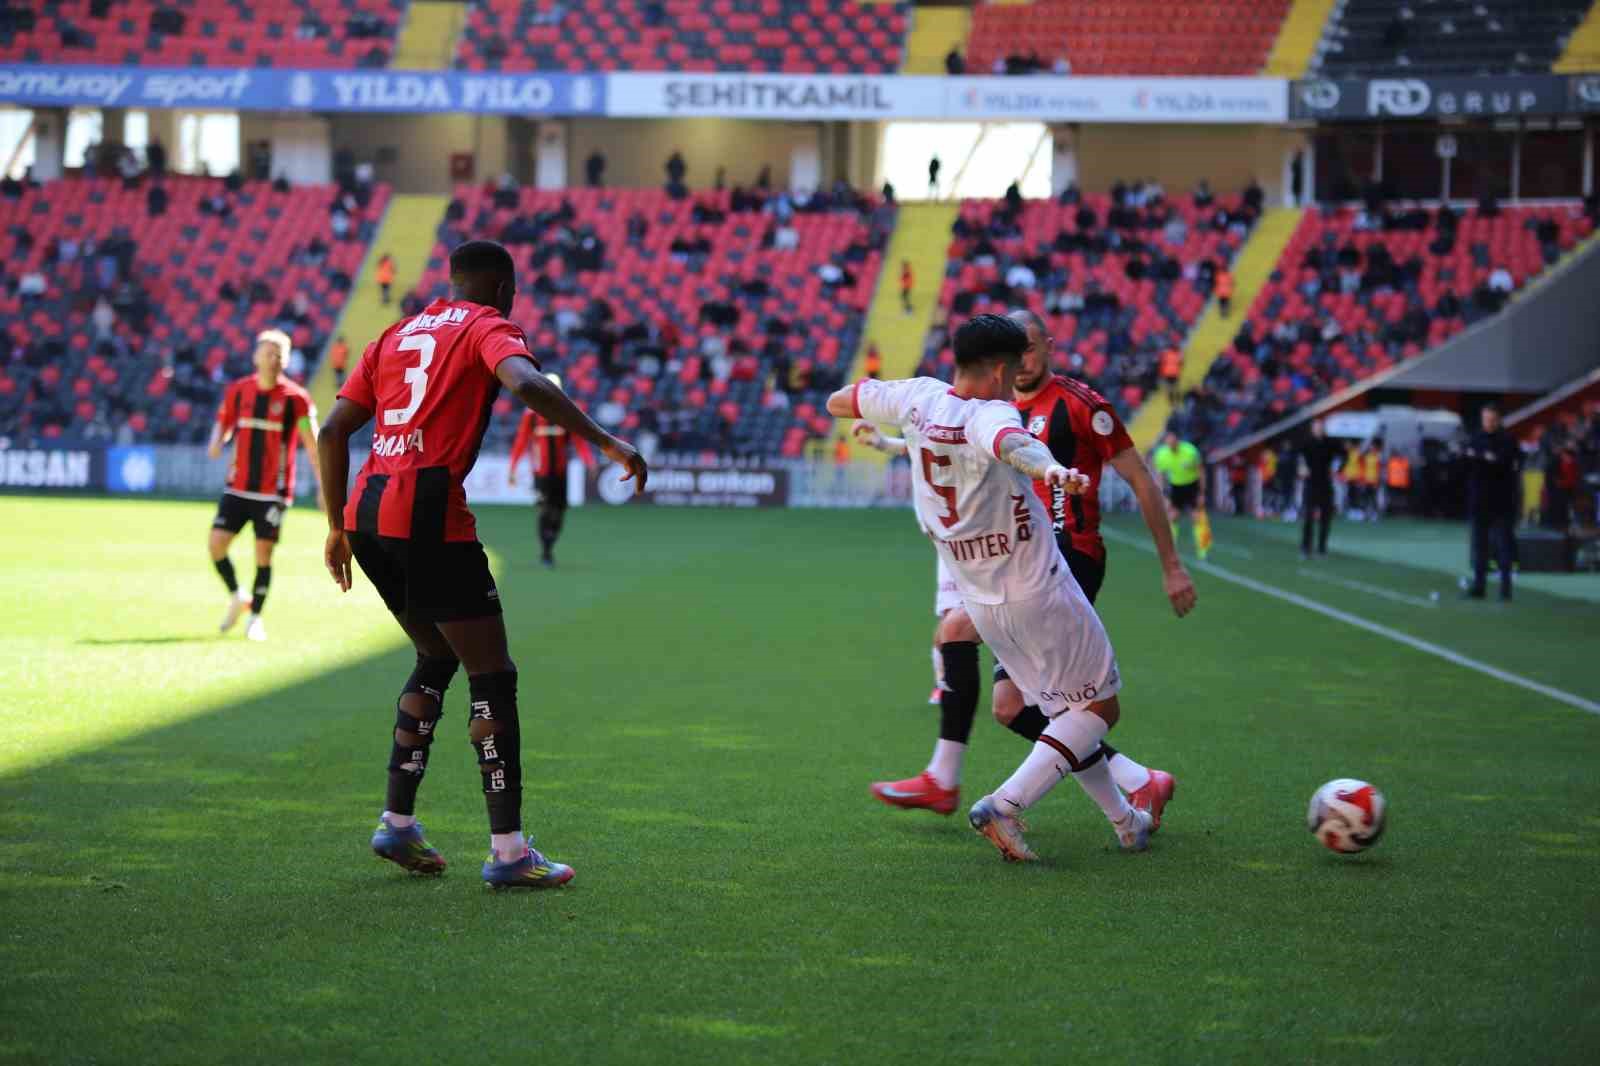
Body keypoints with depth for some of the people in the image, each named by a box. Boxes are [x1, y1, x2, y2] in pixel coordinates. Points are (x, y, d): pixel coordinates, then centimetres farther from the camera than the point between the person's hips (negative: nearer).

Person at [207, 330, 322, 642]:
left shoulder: (295, 399, -7)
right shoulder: (237, 391, 2)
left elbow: (314, 446, -5)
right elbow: (223, 423, 16)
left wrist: (325, 488, -9)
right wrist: (216, 442, -9)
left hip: (273, 492, -3)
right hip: (237, 487, 3)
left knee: (264, 553, -2)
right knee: (217, 543, -7)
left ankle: (255, 617, 13)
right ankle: (237, 597, 17)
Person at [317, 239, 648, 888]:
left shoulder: (397, 334, 22)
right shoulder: (488, 327, 3)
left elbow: (332, 431, 18)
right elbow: (526, 385, -20)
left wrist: (339, 529, 22)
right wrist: (606, 443, -20)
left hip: (366, 515, 7)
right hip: (429, 516, -7)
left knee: (436, 659, 23)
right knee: (493, 677, -2)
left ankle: (397, 822, 20)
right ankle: (507, 851, -6)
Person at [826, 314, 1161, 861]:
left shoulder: (919, 398, -1)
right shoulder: (990, 416, -21)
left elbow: (839, 402, 16)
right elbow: (1012, 443, -47)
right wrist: (1051, 469, -68)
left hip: (981, 603, 8)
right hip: (1039, 591, -8)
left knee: (1065, 711, 20)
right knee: (1100, 708, 1)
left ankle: (1124, 821, 26)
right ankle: (1005, 806, -13)